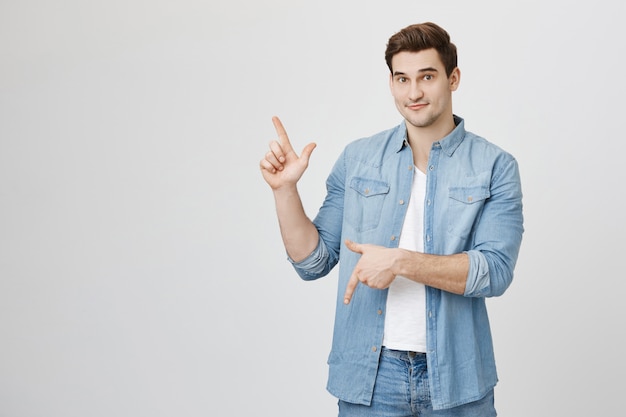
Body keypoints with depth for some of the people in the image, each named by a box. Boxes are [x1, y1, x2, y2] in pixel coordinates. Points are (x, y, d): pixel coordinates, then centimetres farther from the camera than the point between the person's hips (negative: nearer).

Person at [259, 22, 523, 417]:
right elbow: (314, 261, 4)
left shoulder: (494, 167, -4)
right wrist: (285, 189, -9)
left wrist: (401, 261, -23)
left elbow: (496, 271, -14)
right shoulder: (357, 159, 3)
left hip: (455, 378, -1)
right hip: (369, 376, 2)